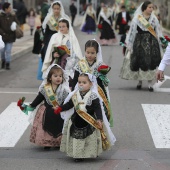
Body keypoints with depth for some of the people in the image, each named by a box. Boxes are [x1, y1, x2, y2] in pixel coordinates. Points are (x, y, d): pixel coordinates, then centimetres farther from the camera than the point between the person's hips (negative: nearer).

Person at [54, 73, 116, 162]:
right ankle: (78, 155, 15)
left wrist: (99, 119, -24)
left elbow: (97, 109, -14)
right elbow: (69, 104, 13)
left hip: (90, 123, -4)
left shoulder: (94, 96, -11)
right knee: (76, 139, 5)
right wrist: (60, 108, 3)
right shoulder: (75, 95, 3)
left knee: (91, 139, 1)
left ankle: (93, 153, 17)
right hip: (76, 121, 4)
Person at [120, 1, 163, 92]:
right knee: (140, 62, 1)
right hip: (139, 42, -2)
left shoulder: (154, 18, 7)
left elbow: (158, 32, 11)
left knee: (151, 63, -4)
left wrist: (160, 42, 8)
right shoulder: (137, 18, 0)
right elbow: (132, 31, 2)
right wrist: (129, 43, 3)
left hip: (151, 43, 2)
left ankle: (150, 83, 1)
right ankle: (139, 81, 18)